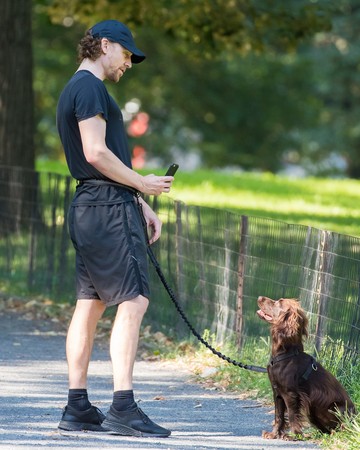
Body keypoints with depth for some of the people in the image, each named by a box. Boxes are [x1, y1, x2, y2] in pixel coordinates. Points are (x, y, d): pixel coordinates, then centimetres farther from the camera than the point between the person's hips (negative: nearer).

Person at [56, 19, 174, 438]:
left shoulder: (75, 90, 23)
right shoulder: (90, 88, -9)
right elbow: (96, 153, -18)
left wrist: (141, 206, 21)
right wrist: (143, 184, -8)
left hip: (87, 209, 10)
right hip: (108, 205, -10)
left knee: (89, 305, 9)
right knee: (133, 301, -12)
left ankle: (77, 407, 10)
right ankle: (123, 407, -16)